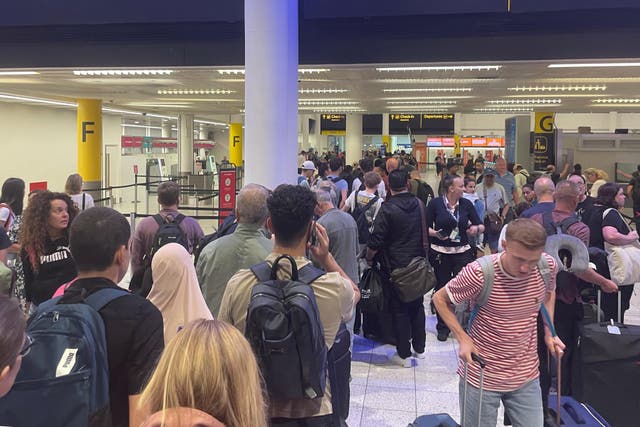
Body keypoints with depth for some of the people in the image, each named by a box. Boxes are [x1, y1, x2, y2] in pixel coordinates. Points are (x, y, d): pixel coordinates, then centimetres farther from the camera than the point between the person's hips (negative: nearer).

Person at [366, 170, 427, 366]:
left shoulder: (388, 208, -16)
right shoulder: (418, 204, 1)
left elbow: (376, 241, -17)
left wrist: (369, 258, -1)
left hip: (396, 267, -5)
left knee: (399, 310, 4)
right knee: (417, 306, 18)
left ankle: (404, 354, 11)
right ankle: (419, 348, 29)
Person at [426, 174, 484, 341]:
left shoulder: (467, 204, 3)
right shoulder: (436, 204, -4)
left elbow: (481, 226, 7)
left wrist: (476, 228, -16)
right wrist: (435, 233, -19)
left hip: (463, 252, 1)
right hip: (440, 252, -1)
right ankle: (443, 327, 23)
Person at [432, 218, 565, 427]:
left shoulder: (548, 266, -12)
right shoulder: (478, 273, -25)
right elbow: (440, 299, -8)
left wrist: (549, 333, 3)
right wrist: (463, 339, -15)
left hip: (527, 376, 4)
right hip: (481, 376, -3)